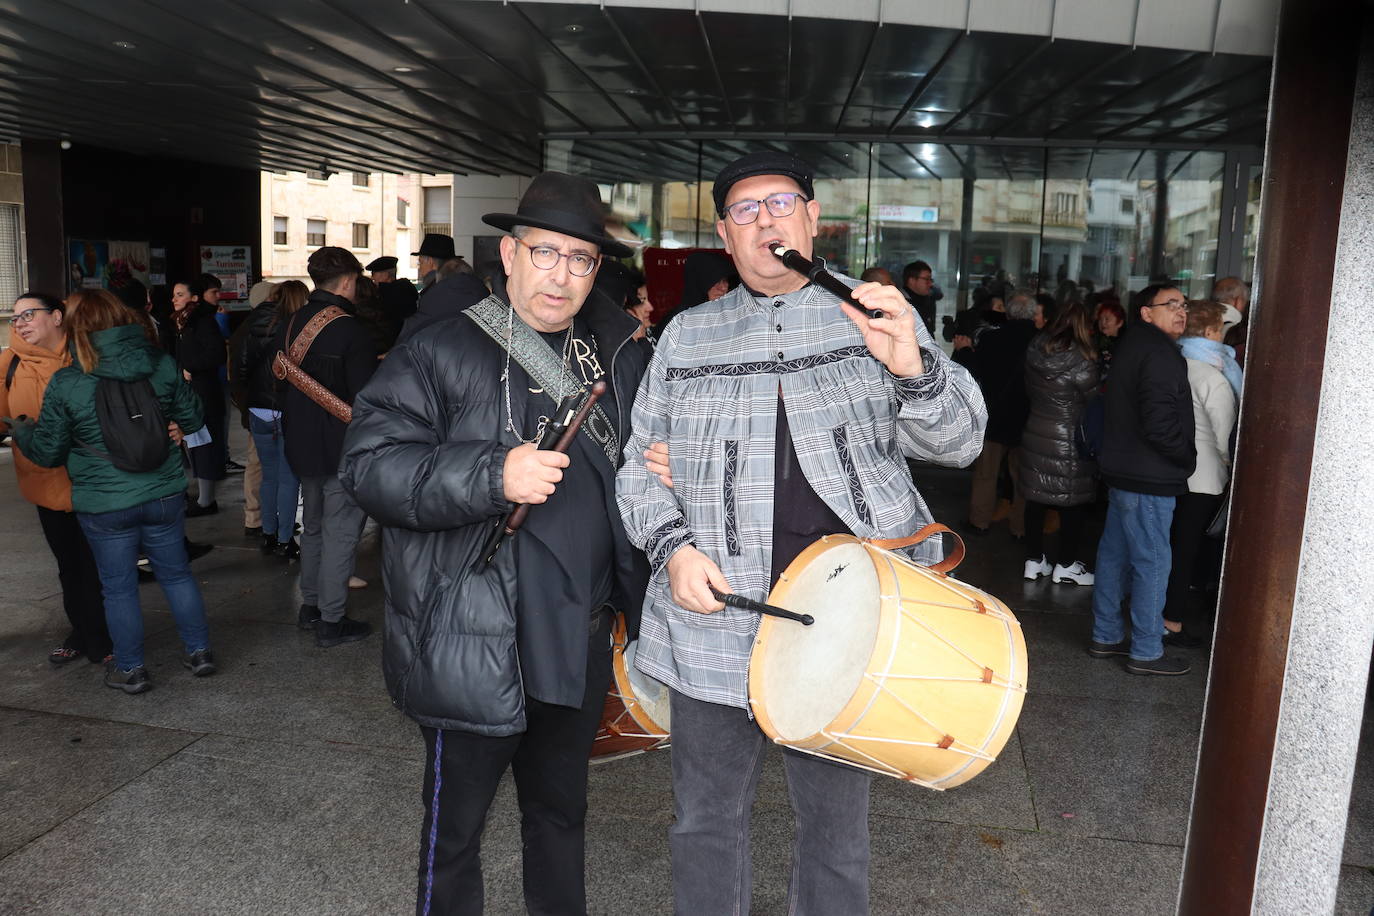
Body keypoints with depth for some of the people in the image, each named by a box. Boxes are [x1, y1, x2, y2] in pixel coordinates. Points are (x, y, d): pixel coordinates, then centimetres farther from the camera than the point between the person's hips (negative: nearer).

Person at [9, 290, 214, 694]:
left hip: (104, 505, -2)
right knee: (176, 573, 19)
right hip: (164, 495, 3)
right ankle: (199, 651, 28)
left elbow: (47, 452, -4)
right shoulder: (161, 364, -7)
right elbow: (193, 419, 3)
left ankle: (130, 669, 26)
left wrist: (20, 431, 17)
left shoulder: (65, 384, -13)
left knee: (118, 587, 13)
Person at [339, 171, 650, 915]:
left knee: (561, 813, 25)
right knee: (455, 826, 14)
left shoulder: (616, 356, 7)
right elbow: (370, 463, -18)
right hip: (476, 651, -5)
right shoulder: (441, 354, -11)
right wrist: (493, 475, -28)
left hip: (581, 645, 6)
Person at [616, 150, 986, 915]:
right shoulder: (688, 336, 8)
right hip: (715, 618, 2)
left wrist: (911, 367, -24)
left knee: (837, 821, 14)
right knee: (707, 818, 16)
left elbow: (960, 441, -3)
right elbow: (644, 463, 10)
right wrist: (673, 546, -8)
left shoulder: (877, 318, 3)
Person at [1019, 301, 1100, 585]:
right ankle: (1066, 565, 15)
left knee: (1036, 498, 12)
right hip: (1069, 441, -6)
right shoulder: (1081, 361, -16)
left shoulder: (1035, 351, 1)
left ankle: (1034, 560, 19)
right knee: (1074, 503, 7)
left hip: (1035, 434, 6)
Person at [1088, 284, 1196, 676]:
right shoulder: (1160, 354, -17)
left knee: (1114, 554, 15)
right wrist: (1188, 457, -9)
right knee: (1152, 563, -2)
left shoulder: (1131, 346, 14)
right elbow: (1159, 423, -24)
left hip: (1122, 472, 10)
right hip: (1149, 480, -10)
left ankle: (1106, 636, 27)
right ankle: (1146, 652, 7)